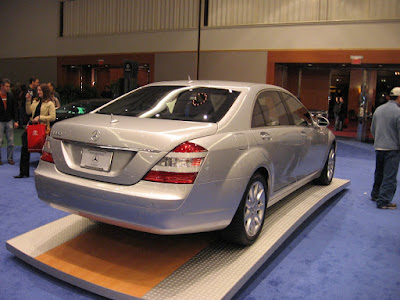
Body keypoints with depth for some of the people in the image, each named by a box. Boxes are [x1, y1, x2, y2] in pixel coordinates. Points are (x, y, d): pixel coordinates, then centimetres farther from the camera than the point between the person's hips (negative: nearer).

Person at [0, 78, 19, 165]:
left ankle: (10, 158, 13)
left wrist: (15, 121, 2)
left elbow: (14, 109, 9)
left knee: (11, 141, 4)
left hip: (9, 121, 3)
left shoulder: (10, 96, 6)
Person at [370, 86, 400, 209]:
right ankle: (383, 201, -1)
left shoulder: (378, 109, 7)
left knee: (379, 173, 21)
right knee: (390, 176, -1)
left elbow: (372, 129, 17)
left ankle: (375, 194, 34)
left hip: (378, 147, 7)